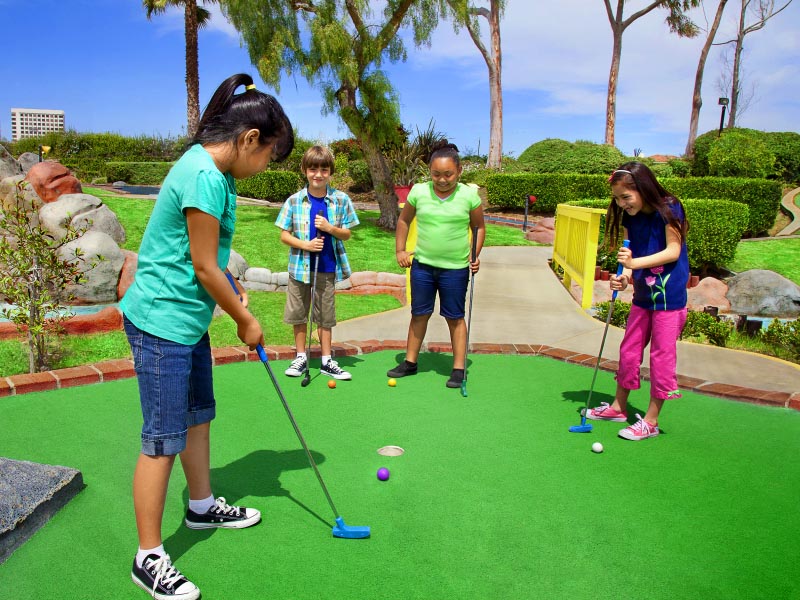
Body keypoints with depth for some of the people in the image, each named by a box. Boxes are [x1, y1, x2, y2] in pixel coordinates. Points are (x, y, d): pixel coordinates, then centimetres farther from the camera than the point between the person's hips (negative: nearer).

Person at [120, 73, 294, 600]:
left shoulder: (211, 168, 8)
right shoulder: (205, 177, -23)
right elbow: (203, 266, -19)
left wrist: (230, 290, 9)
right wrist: (245, 319, -8)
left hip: (188, 318, 10)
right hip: (163, 321, -10)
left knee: (198, 416, 22)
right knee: (164, 439, -1)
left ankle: (203, 506, 42)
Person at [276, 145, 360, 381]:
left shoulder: (341, 200, -2)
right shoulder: (294, 201, -3)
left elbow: (346, 234, 3)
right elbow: (284, 235, -1)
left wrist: (330, 228, -17)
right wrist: (305, 244, -17)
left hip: (328, 267, 0)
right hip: (300, 266, 1)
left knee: (325, 316, 9)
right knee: (298, 314, 10)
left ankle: (327, 361, 21)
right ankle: (301, 358, 25)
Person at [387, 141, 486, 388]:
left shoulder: (469, 195, -6)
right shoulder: (418, 192, -3)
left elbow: (479, 227, 7)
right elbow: (404, 220, 12)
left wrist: (475, 254, -5)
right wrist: (400, 250, 6)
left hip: (455, 268, -2)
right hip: (422, 265, 2)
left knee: (455, 318, 6)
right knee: (419, 314, 13)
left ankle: (458, 368, 16)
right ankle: (410, 362, 26)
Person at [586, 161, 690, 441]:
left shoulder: (668, 210, -13)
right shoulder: (629, 217, 3)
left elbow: (673, 251, -16)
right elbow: (632, 255, 2)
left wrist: (635, 263, -27)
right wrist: (625, 276, -18)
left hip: (669, 296, -7)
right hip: (642, 295, 7)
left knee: (661, 355, 0)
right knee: (628, 350, 14)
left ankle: (651, 421, 10)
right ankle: (619, 406, 30)